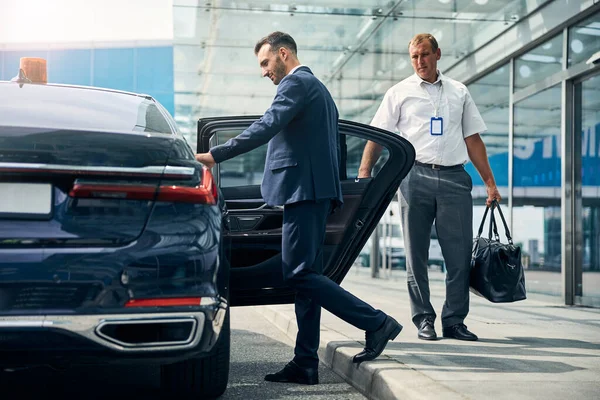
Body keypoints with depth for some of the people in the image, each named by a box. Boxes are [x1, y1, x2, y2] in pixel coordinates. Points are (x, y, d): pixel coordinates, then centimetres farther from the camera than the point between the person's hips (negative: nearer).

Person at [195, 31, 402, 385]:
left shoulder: (297, 84, -5)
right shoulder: (318, 88, 26)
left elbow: (267, 127, -20)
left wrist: (214, 156, -22)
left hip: (303, 190, -11)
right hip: (318, 191, 11)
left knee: (299, 273, -12)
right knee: (306, 275, 7)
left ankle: (376, 323, -11)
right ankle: (306, 364, 7)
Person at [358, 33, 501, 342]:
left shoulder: (459, 92, 17)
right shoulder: (400, 92, 10)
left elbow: (473, 139, 18)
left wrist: (490, 183, 12)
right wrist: (364, 174, -9)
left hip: (454, 178, 2)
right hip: (416, 176, -1)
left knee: (460, 254, -3)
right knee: (416, 255, 2)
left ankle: (454, 320, 5)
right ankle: (424, 320, 11)